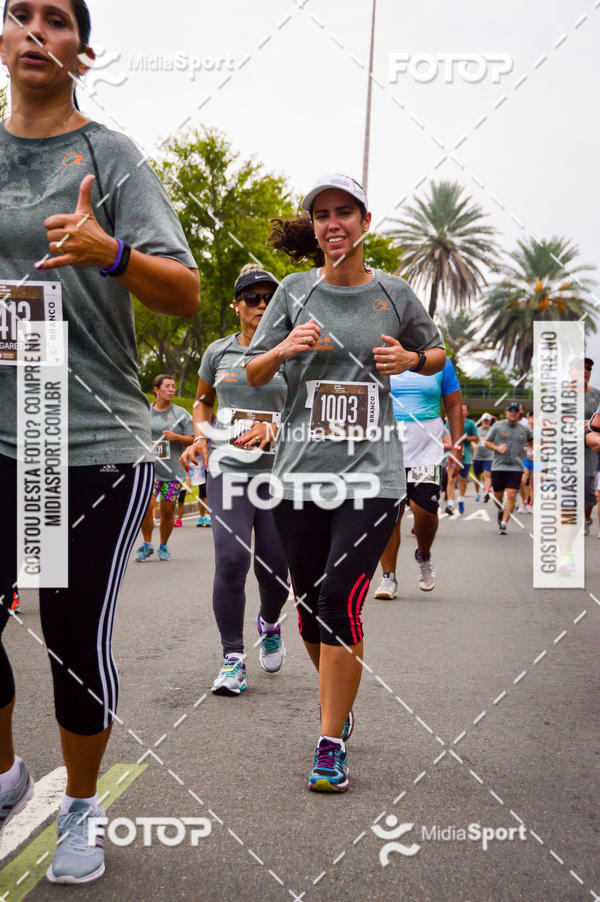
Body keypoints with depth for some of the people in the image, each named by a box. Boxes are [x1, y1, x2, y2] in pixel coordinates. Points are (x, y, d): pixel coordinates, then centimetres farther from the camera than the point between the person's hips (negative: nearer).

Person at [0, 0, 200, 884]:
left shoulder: (112, 156, 1)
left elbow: (185, 293, -8)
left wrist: (110, 252, -26)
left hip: (98, 440, -3)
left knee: (77, 634, 1)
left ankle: (81, 808, 24)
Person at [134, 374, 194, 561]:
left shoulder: (181, 413, 7)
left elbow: (192, 440, 4)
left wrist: (176, 437, -14)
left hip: (174, 469, 0)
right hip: (150, 467, 0)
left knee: (168, 510, 1)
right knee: (147, 505, -15)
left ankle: (164, 546, 20)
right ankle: (147, 544, 1)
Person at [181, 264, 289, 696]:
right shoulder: (218, 351, 10)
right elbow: (203, 400, 25)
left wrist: (273, 429, -14)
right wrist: (200, 436, 7)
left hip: (279, 470, 0)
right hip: (228, 467, 0)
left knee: (275, 565, 2)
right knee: (231, 559, -13)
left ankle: (270, 623, 36)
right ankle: (233, 658, -2)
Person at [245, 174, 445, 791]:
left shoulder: (394, 294, 6)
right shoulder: (296, 291, 6)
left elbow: (436, 355, 22)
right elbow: (252, 374, 10)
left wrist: (410, 359, -1)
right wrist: (286, 349, -11)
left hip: (371, 470, -2)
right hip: (300, 469, 2)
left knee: (340, 601, -12)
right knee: (309, 604, 10)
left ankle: (331, 744, -2)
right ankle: (338, 701, 36)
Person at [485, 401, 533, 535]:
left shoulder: (524, 429, 7)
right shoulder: (497, 426, 3)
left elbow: (531, 440, 27)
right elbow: (487, 442, 8)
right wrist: (497, 448, -10)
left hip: (516, 467, 0)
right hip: (498, 466, 0)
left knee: (511, 495, -13)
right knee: (498, 496, 8)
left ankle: (504, 523, -10)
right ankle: (501, 511, 41)